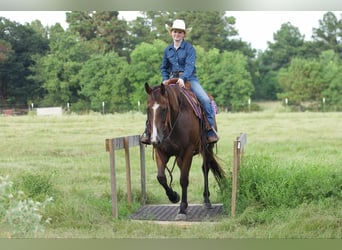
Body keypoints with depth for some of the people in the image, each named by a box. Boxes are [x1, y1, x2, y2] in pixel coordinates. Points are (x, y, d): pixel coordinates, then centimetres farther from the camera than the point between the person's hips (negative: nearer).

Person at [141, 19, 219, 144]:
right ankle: (148, 130, -7)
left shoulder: (189, 48, -3)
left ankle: (211, 131, -15)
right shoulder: (168, 50, 10)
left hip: (189, 78, -3)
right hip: (172, 79, 3)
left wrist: (183, 78, -33)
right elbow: (164, 68, 20)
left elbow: (190, 65, -17)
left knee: (205, 100, -24)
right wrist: (165, 80, 0)